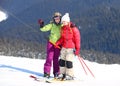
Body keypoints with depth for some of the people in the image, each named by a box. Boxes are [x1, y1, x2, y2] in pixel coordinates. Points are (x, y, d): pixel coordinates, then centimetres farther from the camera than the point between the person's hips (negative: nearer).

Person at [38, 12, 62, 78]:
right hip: (51, 43, -1)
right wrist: (41, 25, -26)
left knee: (56, 59, 5)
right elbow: (44, 28, -7)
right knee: (49, 58, -6)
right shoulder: (52, 25, -2)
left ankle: (56, 73, 15)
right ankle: (47, 72, 0)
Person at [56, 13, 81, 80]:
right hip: (64, 47, 6)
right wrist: (58, 43, -1)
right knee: (62, 60, 5)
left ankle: (70, 75, 1)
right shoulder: (63, 28, 6)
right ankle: (62, 73, 17)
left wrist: (77, 48, -13)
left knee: (69, 61, -10)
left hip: (71, 48, -6)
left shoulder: (73, 29, -12)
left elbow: (77, 39, -10)